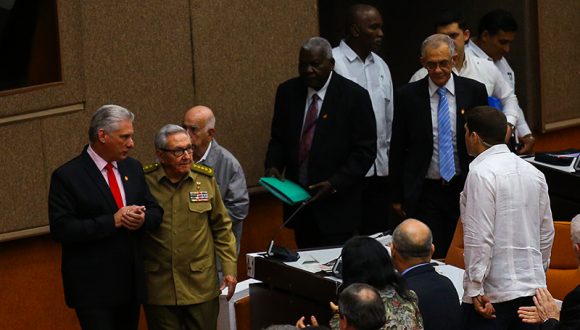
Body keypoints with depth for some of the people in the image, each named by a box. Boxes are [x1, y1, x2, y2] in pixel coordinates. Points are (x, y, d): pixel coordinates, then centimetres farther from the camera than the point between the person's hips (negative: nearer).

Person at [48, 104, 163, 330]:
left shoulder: (133, 168, 9)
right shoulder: (67, 176, -11)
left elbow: (155, 212, 14)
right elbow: (61, 229, -18)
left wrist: (142, 219, -11)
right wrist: (112, 221, -22)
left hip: (131, 283, 6)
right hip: (92, 287, -6)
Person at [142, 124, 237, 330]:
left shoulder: (206, 180, 2)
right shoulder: (144, 182, -6)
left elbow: (221, 228, 8)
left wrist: (229, 269, 5)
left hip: (201, 286, 2)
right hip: (159, 288, -1)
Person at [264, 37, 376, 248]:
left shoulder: (354, 96, -7)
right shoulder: (288, 92, 6)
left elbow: (365, 149, -7)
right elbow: (278, 138, 16)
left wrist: (335, 184, -17)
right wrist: (273, 166, -4)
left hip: (336, 206, -4)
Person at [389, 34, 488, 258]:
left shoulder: (474, 91, 2)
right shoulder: (407, 96, 0)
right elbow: (397, 149, 5)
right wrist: (397, 197, 3)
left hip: (465, 189, 1)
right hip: (425, 193, -1)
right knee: (431, 258, -6)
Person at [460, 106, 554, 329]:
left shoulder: (482, 173, -12)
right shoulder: (533, 173, 9)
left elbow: (479, 237, -17)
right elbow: (546, 233, 15)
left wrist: (475, 289, -14)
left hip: (493, 293, -7)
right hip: (533, 287, 7)